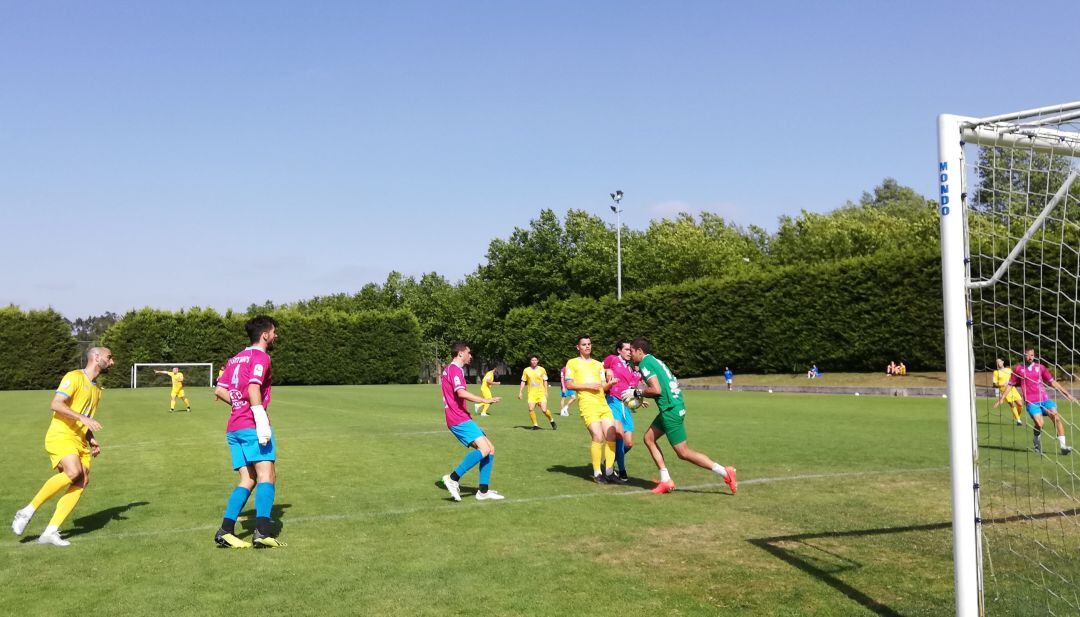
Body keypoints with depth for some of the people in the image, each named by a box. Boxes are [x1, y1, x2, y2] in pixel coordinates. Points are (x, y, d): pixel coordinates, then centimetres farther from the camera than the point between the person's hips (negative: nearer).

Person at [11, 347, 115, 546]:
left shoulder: (97, 388, 21)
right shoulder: (74, 377, -5)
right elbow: (56, 404, -17)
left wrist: (92, 440, 13)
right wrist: (82, 418, -25)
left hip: (79, 440, 8)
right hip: (61, 436, -8)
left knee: (83, 481, -10)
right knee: (73, 473, -29)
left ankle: (50, 532, -7)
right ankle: (27, 512, -10)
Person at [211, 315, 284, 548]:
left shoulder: (236, 359, 21)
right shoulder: (260, 357, -4)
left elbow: (219, 390, 17)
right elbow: (253, 387, -19)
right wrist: (260, 418, -23)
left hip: (233, 428, 8)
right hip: (252, 425, -8)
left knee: (247, 481, 9)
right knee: (267, 476, -11)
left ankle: (226, 530, -2)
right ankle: (262, 531, -22)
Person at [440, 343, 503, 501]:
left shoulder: (451, 369, 23)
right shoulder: (455, 369, -10)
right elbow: (461, 392, -26)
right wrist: (484, 400, -23)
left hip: (461, 419, 11)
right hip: (459, 419, -11)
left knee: (490, 449, 6)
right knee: (484, 448, -23)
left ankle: (483, 491, 4)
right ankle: (453, 478, -19)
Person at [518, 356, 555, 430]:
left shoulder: (542, 369, 4)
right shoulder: (526, 370, 4)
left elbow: (545, 381, 9)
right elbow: (523, 382, 9)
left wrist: (546, 392, 3)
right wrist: (520, 392, 4)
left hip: (541, 393, -1)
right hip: (531, 394, 1)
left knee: (544, 410, -10)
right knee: (531, 409, -14)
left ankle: (552, 421, 16)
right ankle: (535, 425, 0)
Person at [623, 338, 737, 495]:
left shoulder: (645, 362, -9)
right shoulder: (654, 361, 19)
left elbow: (656, 389, -18)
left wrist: (636, 392, -6)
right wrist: (641, 395, 19)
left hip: (670, 409, -10)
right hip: (672, 407, 10)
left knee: (684, 453, -3)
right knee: (649, 438, 14)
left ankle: (725, 472, -2)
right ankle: (666, 481, 13)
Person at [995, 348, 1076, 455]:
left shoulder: (1040, 367, 10)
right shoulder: (1018, 369, 6)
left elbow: (1052, 382, 15)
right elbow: (1010, 385, 12)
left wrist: (1067, 394, 14)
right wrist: (1002, 398, 7)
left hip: (1045, 399, 3)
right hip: (1031, 402, -2)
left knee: (1057, 418, -16)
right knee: (1039, 424, -19)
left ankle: (1063, 446, -10)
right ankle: (1036, 440, 12)